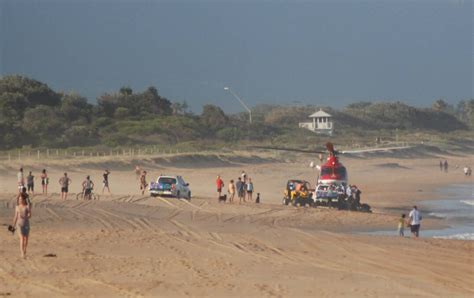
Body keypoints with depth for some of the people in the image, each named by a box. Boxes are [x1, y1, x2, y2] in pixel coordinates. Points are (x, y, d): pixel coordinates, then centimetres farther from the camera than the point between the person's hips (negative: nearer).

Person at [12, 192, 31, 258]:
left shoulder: (27, 207, -1)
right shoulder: (17, 207, 5)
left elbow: (30, 216, -9)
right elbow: (16, 217, 10)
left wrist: (24, 217, -26)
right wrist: (13, 225, 11)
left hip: (26, 224, 1)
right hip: (19, 224, -1)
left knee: (26, 238, 8)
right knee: (22, 237, -14)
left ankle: (24, 250, 30)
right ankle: (22, 253, -20)